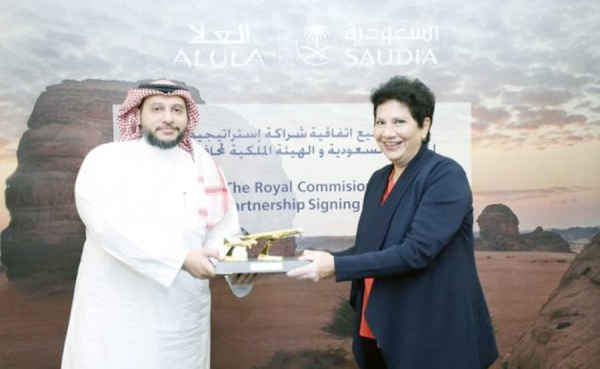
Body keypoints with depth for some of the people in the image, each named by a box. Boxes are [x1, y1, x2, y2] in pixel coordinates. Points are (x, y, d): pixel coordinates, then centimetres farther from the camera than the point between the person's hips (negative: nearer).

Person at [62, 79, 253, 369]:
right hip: (117, 316, -3)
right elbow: (110, 225, -19)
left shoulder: (203, 166, 6)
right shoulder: (105, 160, -4)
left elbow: (223, 231, 4)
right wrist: (181, 258, -25)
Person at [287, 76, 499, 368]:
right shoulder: (379, 180, 8)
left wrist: (336, 266, -24)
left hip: (432, 336, -6)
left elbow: (417, 251, -23)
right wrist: (320, 261, -4)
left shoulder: (445, 175, -14)